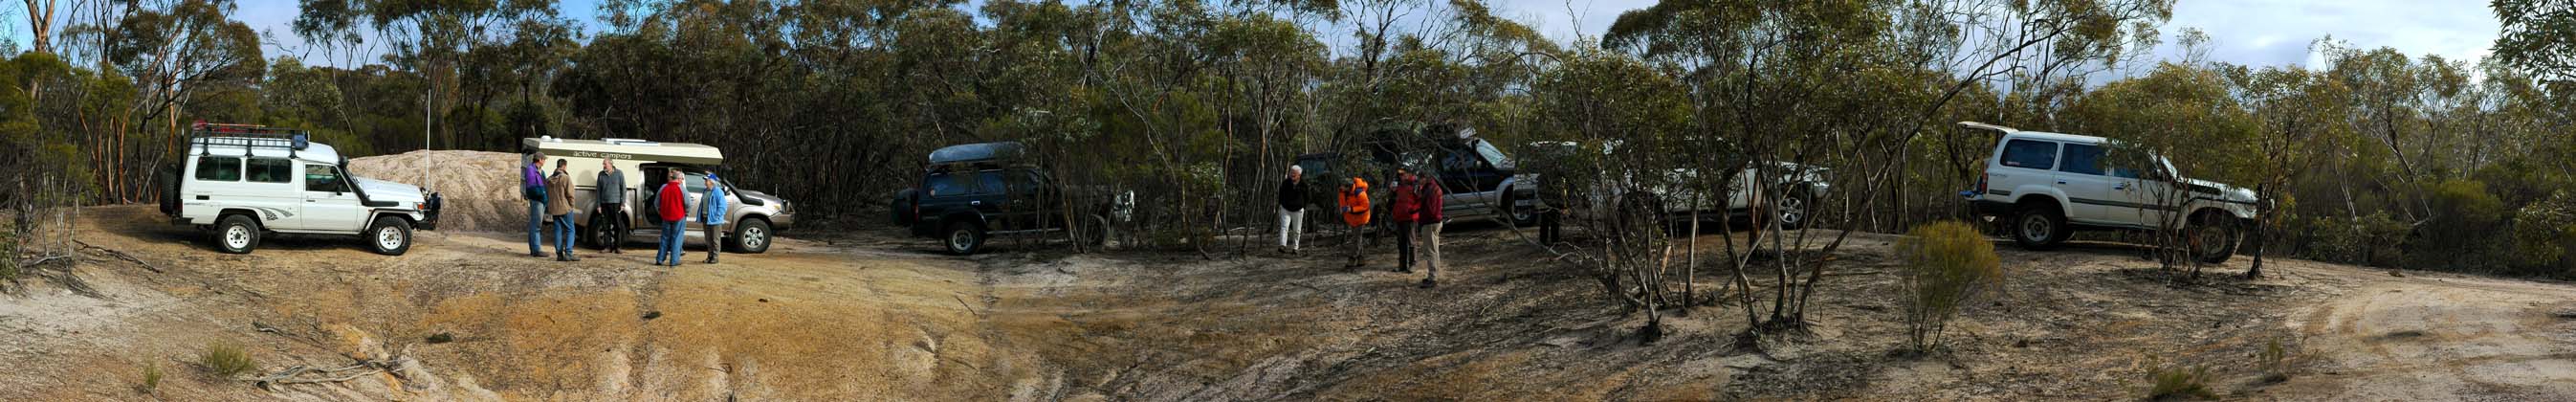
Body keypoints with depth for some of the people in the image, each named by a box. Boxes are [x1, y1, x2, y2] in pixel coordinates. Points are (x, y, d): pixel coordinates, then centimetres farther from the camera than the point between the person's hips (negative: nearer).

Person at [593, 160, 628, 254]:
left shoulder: (619, 174, 0)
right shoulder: (601, 174, 7)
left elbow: (623, 189, 1)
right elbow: (598, 190, 10)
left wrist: (623, 204, -5)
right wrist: (598, 205, 5)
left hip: (616, 203, -3)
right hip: (604, 204, 3)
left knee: (618, 226, -2)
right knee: (606, 226, 4)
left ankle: (618, 247, 4)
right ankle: (608, 247, 10)